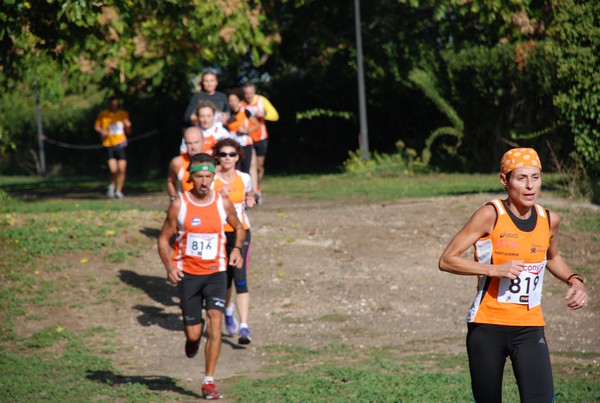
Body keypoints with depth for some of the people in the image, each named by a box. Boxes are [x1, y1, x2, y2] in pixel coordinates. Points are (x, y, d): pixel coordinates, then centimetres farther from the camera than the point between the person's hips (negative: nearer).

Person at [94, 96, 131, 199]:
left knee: (122, 169, -3)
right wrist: (102, 131, -10)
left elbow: (128, 132, 13)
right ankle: (111, 185, 19)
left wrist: (128, 126, -8)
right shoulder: (103, 114, 0)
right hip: (109, 144, -2)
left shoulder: (124, 114, 7)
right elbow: (96, 126, 10)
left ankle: (118, 191, 14)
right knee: (113, 169, -13)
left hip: (121, 144, 2)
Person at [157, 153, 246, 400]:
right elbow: (164, 238, 1)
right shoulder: (179, 205, -7)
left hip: (216, 272, 1)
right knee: (193, 333, 1)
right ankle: (192, 339, 42)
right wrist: (169, 266, -15)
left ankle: (209, 382, -9)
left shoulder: (223, 203, -2)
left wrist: (237, 249, -1)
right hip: (187, 274, -1)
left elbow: (239, 227, 17)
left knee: (215, 322, -16)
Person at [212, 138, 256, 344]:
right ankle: (228, 309, 46)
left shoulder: (244, 178, 3)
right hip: (218, 234, 0)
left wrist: (250, 202, 1)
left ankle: (244, 327, -19)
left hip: (240, 233, 0)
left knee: (240, 277, -15)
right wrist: (219, 196, -22)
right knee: (224, 278, 12)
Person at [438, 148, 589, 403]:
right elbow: (446, 260, -9)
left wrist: (574, 280, 8)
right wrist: (494, 269, -20)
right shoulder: (491, 215, -9)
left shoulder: (549, 220, 5)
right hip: (487, 326, -3)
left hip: (530, 327, 3)